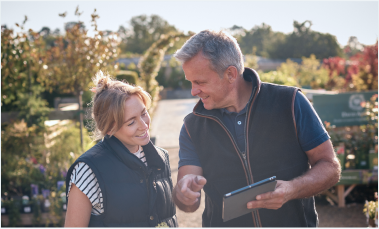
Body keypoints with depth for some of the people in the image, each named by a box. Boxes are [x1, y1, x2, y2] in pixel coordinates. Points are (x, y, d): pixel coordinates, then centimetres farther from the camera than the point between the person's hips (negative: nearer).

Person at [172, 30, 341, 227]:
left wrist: (292, 189, -19)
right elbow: (190, 203, -3)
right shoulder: (192, 127, 3)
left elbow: (330, 168, -2)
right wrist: (183, 193, -25)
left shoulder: (290, 103, -3)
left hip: (294, 222, 0)